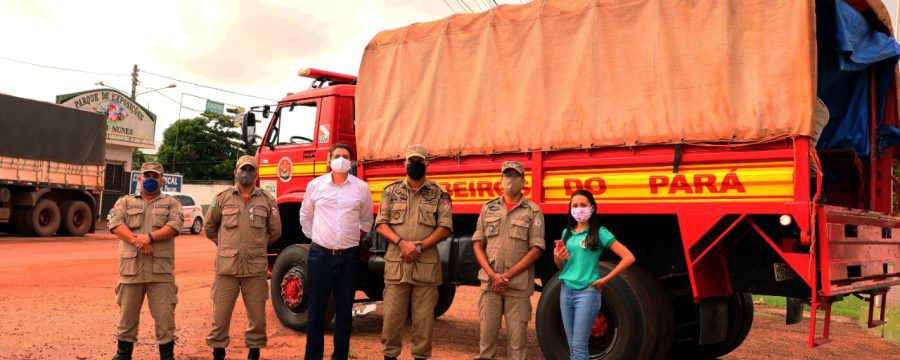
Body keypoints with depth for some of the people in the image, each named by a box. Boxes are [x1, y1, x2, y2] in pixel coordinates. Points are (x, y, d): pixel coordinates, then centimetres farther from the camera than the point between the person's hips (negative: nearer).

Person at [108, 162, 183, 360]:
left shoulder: (171, 203, 10)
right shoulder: (125, 201, 15)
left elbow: (175, 226, -7)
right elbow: (115, 224, -2)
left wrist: (150, 237, -19)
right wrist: (136, 240, -16)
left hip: (161, 269, -1)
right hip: (131, 267, 2)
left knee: (165, 314, -1)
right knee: (127, 314, 10)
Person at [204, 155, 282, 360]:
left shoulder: (267, 200, 4)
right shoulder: (222, 198, 5)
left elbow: (275, 231, 13)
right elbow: (209, 227, 16)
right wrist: (227, 245, 14)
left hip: (256, 268, 0)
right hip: (226, 266, 0)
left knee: (257, 315, 6)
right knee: (221, 314, 5)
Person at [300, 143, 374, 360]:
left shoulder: (361, 188, 3)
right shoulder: (315, 185, 3)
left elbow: (366, 220, 15)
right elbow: (305, 216, 16)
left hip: (348, 257, 0)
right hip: (320, 255, 0)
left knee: (344, 312, 7)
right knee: (316, 311, 5)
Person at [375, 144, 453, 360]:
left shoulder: (438, 194, 6)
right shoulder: (391, 191, 10)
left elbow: (445, 227, 0)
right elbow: (381, 224, 4)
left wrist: (420, 246, -13)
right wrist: (401, 242, -13)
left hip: (427, 265, 0)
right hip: (396, 263, 1)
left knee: (424, 317, 4)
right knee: (392, 314, 4)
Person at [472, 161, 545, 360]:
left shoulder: (533, 211, 2)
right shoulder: (488, 208, 11)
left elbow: (536, 250, -4)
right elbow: (477, 244, 8)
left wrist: (508, 276, -10)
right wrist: (492, 274, -7)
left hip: (518, 285, -2)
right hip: (489, 282, 2)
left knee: (518, 334, 2)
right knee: (487, 331, 6)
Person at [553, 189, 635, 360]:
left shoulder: (599, 233, -6)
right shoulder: (567, 232, 12)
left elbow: (629, 257, -12)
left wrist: (604, 280, -11)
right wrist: (557, 259, -3)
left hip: (587, 293, -6)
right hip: (566, 291, 6)